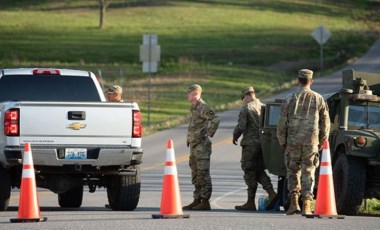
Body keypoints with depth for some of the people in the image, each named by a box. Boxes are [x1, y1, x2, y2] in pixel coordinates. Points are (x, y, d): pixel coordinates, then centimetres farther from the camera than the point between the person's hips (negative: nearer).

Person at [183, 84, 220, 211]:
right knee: (196, 175, 13)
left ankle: (205, 201, -8)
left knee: (203, 174, -9)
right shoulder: (193, 108, 17)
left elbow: (215, 119, -26)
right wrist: (189, 140, 19)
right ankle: (197, 200, 18)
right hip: (194, 146, 10)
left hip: (202, 146, -10)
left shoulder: (203, 107, -13)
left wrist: (209, 134, -19)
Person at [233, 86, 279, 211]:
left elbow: (241, 126, -14)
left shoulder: (246, 108, -8)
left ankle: (251, 203, 1)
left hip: (250, 143, -6)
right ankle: (271, 193, -4)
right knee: (259, 170, 16)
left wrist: (235, 137, 4)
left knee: (250, 173, 0)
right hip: (263, 143, 6)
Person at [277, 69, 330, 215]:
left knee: (293, 172, 13)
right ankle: (306, 206, -4)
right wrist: (322, 141, 16)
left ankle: (293, 203, 8)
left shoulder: (289, 99, -3)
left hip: (293, 142, 0)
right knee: (308, 173, 3)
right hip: (311, 143, 0)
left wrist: (282, 142, 9)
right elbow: (325, 122, 5)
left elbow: (282, 123, -1)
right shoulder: (319, 99, 1)